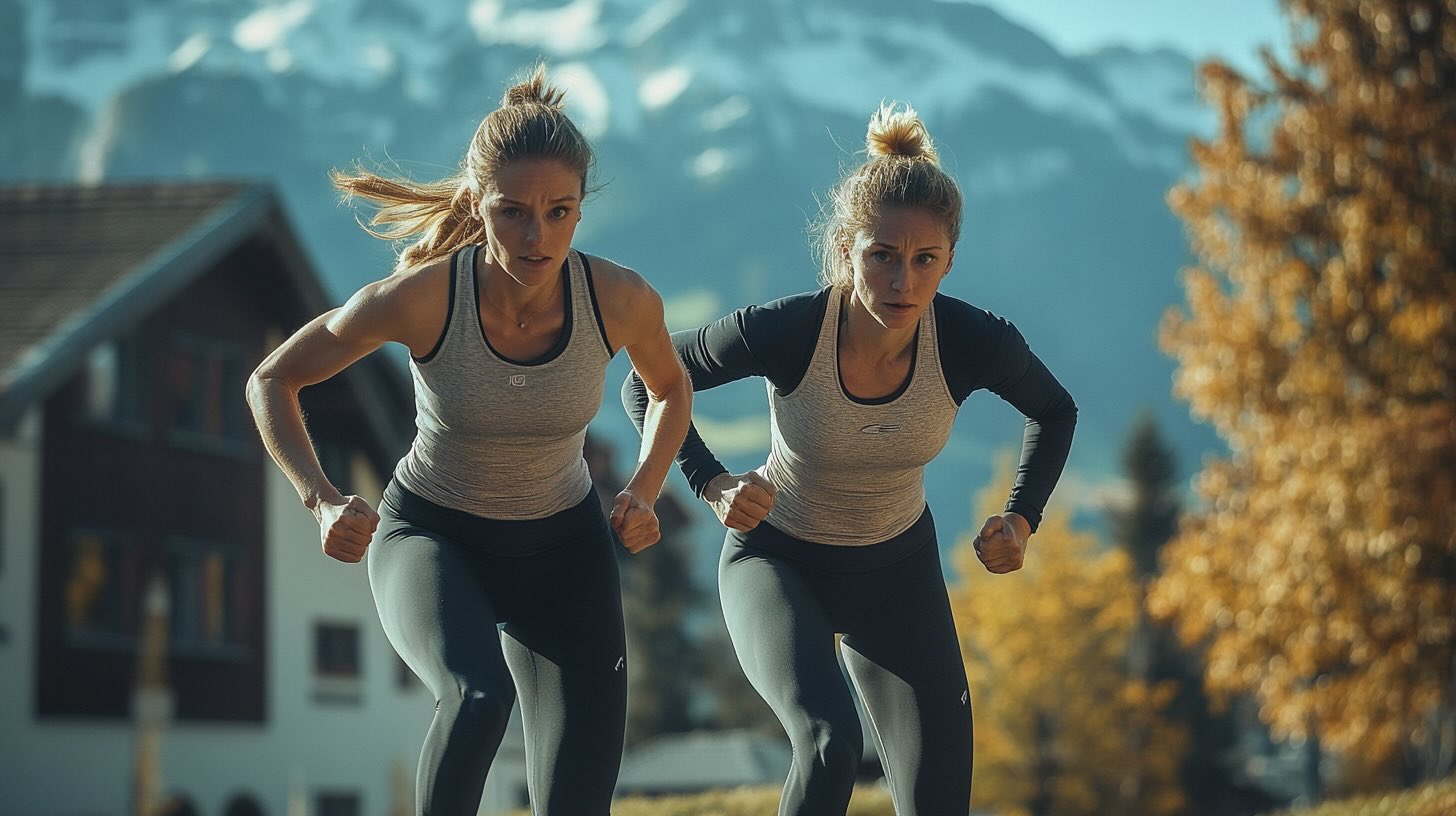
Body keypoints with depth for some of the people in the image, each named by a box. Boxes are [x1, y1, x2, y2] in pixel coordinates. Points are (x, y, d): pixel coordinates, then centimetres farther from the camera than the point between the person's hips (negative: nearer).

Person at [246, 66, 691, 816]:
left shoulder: (621, 301, -21)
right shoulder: (421, 299, -26)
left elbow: (670, 389, 5)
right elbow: (271, 382, -9)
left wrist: (643, 494, -10)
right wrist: (323, 503, -21)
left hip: (561, 549, 3)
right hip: (430, 536, -3)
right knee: (479, 694, -37)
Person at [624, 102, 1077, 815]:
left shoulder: (975, 345, -22)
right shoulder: (784, 333, -28)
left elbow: (1055, 412, 2)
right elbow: (646, 385, -9)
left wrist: (1021, 519, -9)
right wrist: (712, 484, -20)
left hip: (898, 570, 3)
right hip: (778, 560, -3)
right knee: (830, 741, -31)